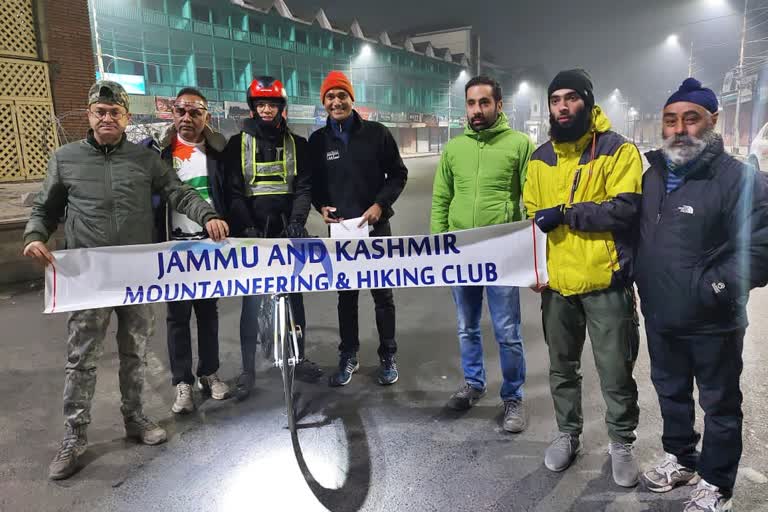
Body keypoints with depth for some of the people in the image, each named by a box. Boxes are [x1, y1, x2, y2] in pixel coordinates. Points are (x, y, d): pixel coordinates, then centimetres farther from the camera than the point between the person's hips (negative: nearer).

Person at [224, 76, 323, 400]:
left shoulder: (297, 144, 8)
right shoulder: (238, 144, 5)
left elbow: (304, 188, 0)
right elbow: (234, 192, -3)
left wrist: (296, 222, -17)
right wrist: (247, 228, -17)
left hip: (288, 232, 1)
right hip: (253, 234, -1)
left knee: (294, 295, 8)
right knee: (252, 300, 0)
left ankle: (299, 359, 23)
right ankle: (248, 370, 10)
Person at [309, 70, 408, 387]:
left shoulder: (376, 133, -2)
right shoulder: (318, 141, 4)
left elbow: (398, 174, 1)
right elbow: (312, 183, 12)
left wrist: (380, 204, -11)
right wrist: (321, 206, -6)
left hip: (375, 227, -2)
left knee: (382, 294, 7)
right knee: (346, 295, 11)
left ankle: (388, 356, 21)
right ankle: (348, 356, 24)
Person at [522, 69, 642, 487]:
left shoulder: (618, 149, -7)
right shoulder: (540, 158, 7)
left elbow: (625, 210, -18)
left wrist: (564, 213, -18)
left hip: (606, 282, -4)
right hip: (556, 282, 4)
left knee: (615, 372, 8)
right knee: (562, 367, 17)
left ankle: (621, 443, 30)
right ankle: (568, 434, 37)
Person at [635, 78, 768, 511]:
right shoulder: (653, 176, 7)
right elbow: (637, 233, 19)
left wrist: (714, 288, -22)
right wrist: (635, 273, 7)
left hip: (714, 324, -6)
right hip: (660, 318, 6)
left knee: (720, 405, 12)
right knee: (671, 393, 22)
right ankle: (681, 458, 44)